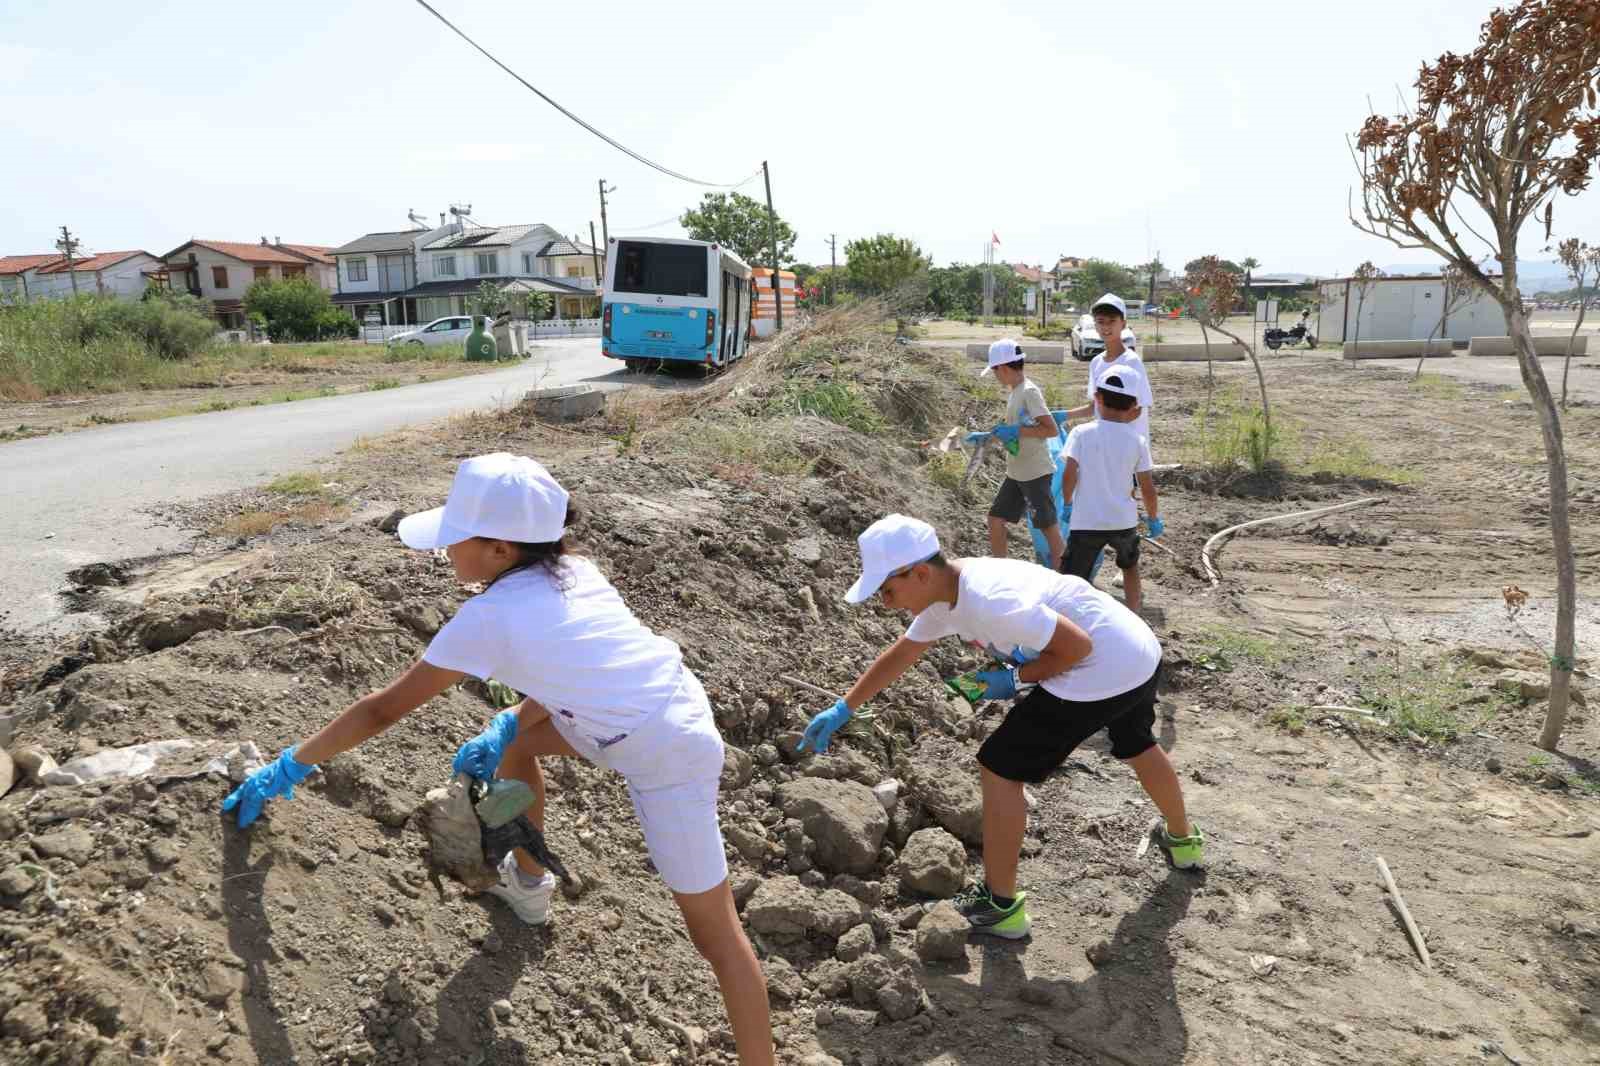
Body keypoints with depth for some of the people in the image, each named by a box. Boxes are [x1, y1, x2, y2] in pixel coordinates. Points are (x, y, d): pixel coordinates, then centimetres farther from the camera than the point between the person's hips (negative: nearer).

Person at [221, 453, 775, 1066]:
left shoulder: (489, 615, -18)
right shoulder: (571, 571, 2)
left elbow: (383, 710, -9)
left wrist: (289, 768, 2)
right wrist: (504, 729, 8)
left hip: (671, 762, -8)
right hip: (657, 711, 9)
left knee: (713, 932, 0)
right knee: (513, 741, 21)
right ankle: (528, 883, 40)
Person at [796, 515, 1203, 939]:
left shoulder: (989, 601, -31)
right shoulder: (944, 594, 0)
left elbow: (1078, 645, -23)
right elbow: (899, 655, 12)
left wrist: (1017, 679, -11)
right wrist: (842, 710, 14)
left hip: (1103, 674, -10)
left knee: (999, 768, -1)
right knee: (1138, 746, 36)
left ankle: (999, 906, 11)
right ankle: (1183, 840, 63)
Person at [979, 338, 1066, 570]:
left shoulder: (1029, 392, -17)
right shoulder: (1015, 392, 11)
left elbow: (1052, 429, -22)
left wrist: (1015, 431, -22)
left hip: (1035, 473, -10)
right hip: (1016, 473, 10)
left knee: (1048, 525, -2)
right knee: (996, 518, 13)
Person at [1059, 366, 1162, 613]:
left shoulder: (1081, 433, -8)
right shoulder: (1137, 441, -2)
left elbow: (1069, 475, -13)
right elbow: (1147, 487, 1)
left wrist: (1067, 503, 5)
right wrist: (1153, 518, 16)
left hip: (1086, 522, -3)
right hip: (1124, 521, 3)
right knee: (1130, 567, 31)